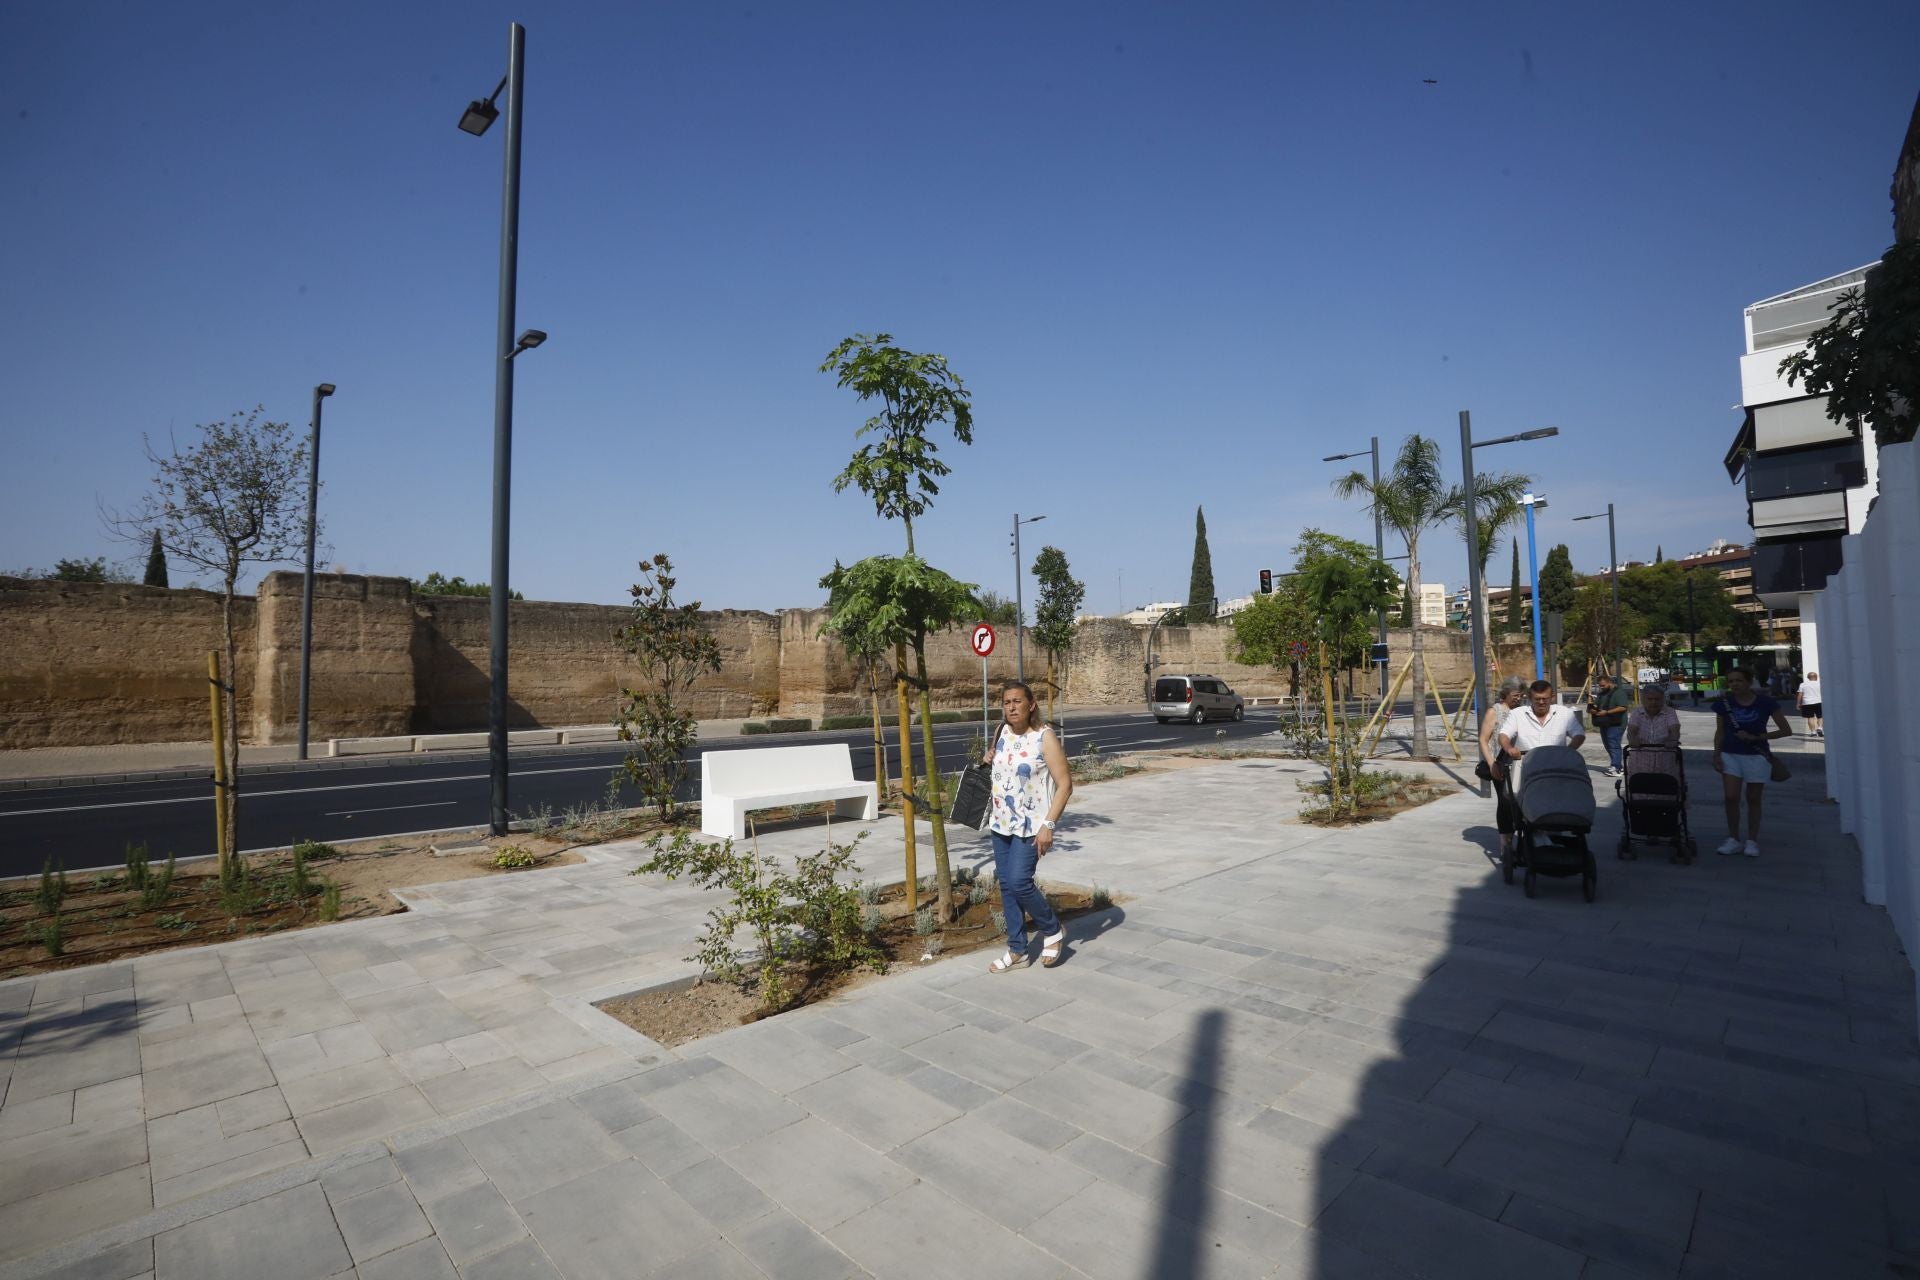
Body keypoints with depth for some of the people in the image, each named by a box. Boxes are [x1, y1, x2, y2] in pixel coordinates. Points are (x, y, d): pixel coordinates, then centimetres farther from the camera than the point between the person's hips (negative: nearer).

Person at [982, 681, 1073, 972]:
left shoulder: (1045, 737, -14)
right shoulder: (1002, 733, 5)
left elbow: (1065, 784, -15)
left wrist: (1048, 825, -21)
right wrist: (991, 759, 1)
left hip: (1031, 825, -6)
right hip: (1001, 822, 7)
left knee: (1019, 882, -12)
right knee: (1005, 885, 9)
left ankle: (1053, 930, 15)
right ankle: (1017, 951, 23)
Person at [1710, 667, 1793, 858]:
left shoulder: (1765, 703, -7)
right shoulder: (1724, 703, -2)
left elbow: (1786, 731, -3)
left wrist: (1756, 737, -13)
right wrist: (1716, 754, -1)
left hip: (1757, 756, -1)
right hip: (1730, 755, 1)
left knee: (1753, 799, 7)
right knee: (1731, 797, -5)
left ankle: (1752, 841, 18)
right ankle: (1733, 839, 6)